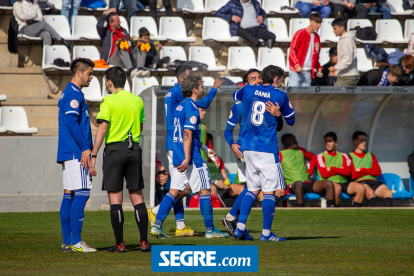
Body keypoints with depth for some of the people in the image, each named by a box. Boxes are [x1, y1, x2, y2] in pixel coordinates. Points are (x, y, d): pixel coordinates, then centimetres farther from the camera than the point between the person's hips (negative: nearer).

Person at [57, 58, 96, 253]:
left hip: (68, 153, 11)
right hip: (75, 152, -11)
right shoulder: (73, 95, -11)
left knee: (69, 194, 8)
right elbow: (72, 123, -19)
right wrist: (85, 148, -20)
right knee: (82, 193, -11)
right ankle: (75, 241, -14)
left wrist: (85, 148, 21)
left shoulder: (68, 94, 21)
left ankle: (67, 241, 9)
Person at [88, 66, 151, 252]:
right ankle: (144, 242, 4)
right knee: (137, 195, 9)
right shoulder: (138, 100, 9)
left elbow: (102, 129, -13)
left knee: (115, 197, -1)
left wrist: (93, 155, -13)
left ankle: (120, 243, -4)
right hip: (135, 149, 5)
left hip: (114, 149, -5)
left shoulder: (109, 101, -7)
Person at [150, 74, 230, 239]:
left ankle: (157, 225, -3)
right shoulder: (192, 109, -14)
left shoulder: (180, 106, 15)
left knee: (174, 191, 6)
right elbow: (187, 134, -21)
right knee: (205, 191, 1)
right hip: (191, 156, -9)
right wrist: (187, 158, -24)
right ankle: (210, 229, 5)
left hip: (177, 157, 9)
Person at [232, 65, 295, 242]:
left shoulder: (248, 90, 6)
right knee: (269, 191, -1)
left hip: (248, 148, 5)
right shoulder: (280, 95, -3)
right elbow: (291, 121, 8)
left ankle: (240, 227, 5)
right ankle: (266, 233, -3)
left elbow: (235, 96, 30)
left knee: (252, 189, 14)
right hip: (268, 149, -5)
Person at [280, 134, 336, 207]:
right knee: (299, 184, -43)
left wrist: (310, 172, 23)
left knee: (329, 184, -14)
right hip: (293, 185, -6)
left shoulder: (300, 151, 23)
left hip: (307, 182, 6)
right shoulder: (281, 154, 4)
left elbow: (313, 157, 37)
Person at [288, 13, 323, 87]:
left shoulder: (316, 37, 15)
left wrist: (319, 68, 11)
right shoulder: (300, 34, -4)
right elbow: (292, 50, -8)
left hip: (308, 72, 6)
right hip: (296, 70, -6)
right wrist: (296, 65, -18)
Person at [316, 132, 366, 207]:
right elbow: (324, 174, -5)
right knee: (337, 187, -40)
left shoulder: (343, 156, 18)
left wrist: (332, 169, -4)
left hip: (343, 183, 4)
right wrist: (340, 170, 3)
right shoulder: (321, 156, 9)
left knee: (361, 188, -23)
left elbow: (347, 172, 0)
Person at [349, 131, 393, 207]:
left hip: (373, 182, 5)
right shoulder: (350, 156, 13)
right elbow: (353, 176, -4)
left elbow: (378, 172, 11)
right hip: (359, 182, -5)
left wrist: (362, 170, 1)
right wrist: (369, 171, 5)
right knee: (370, 192, -39)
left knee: (388, 192, -27)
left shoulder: (371, 156, 28)